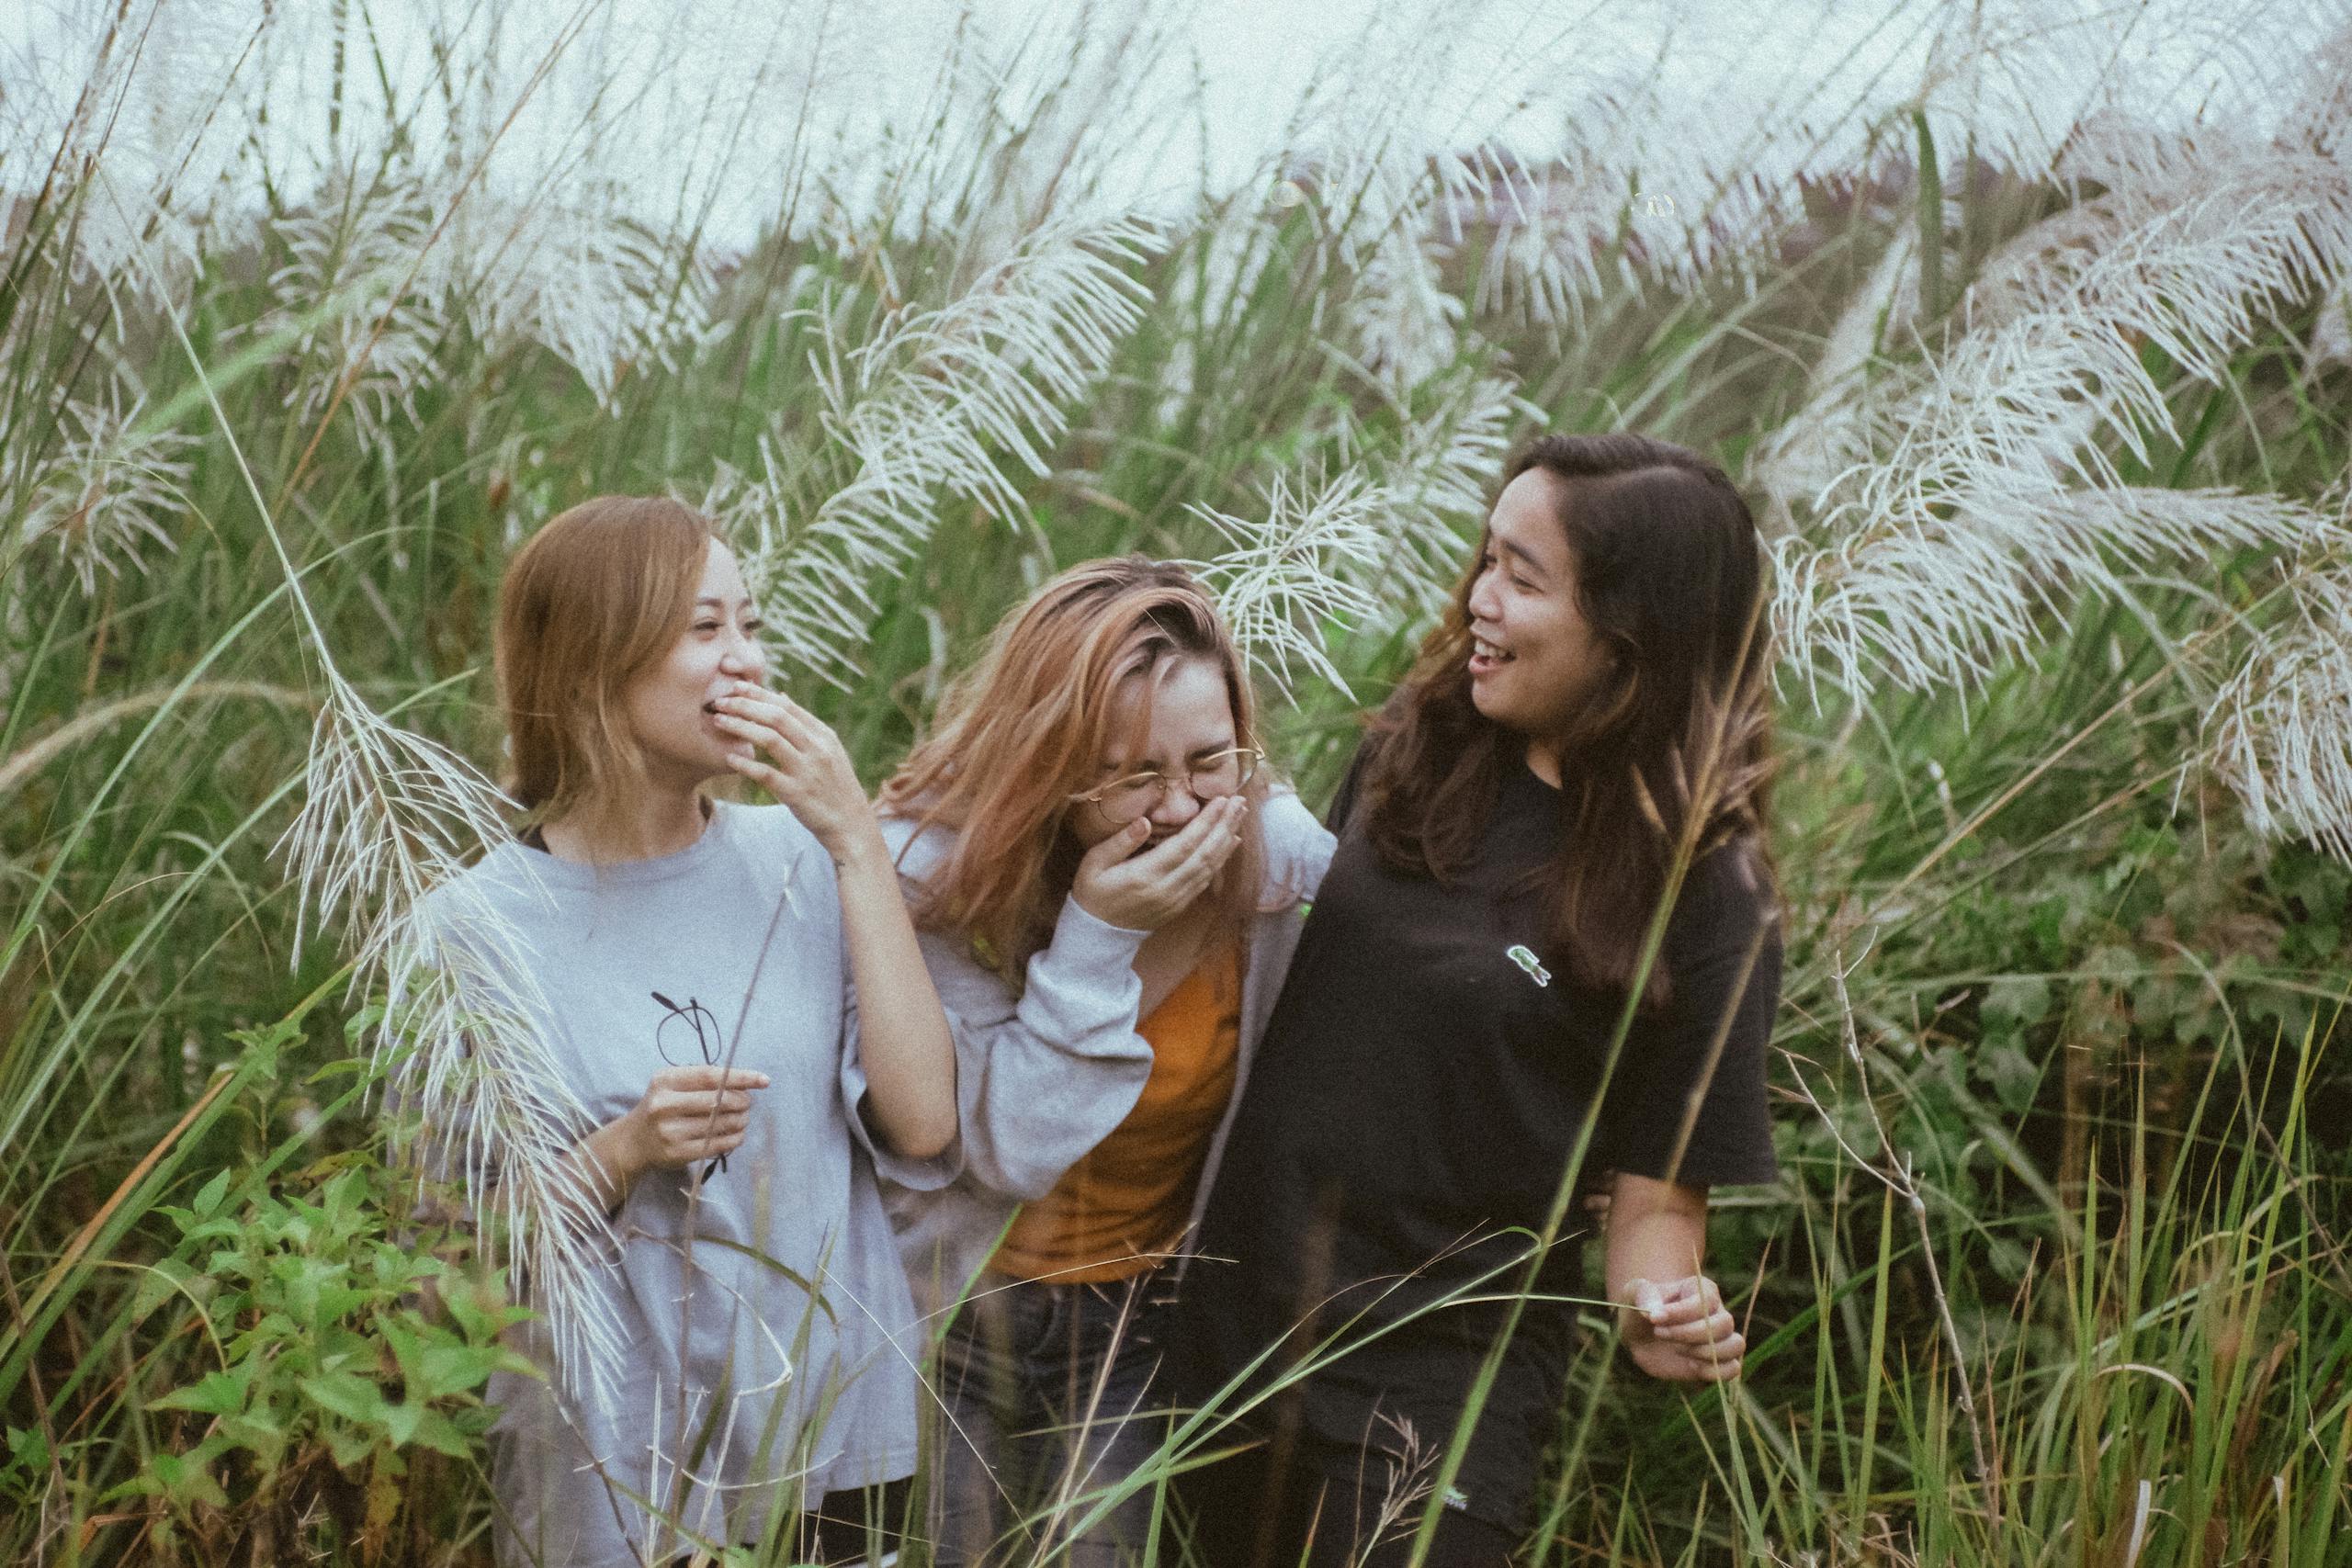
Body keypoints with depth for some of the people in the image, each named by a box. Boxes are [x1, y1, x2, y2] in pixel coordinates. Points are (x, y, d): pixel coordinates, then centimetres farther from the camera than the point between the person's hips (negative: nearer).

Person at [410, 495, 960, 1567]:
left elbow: (923, 1128, -13)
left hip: (838, 1442, 3)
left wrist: (859, 846, -14)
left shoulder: (798, 864, -2)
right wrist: (623, 1154, -22)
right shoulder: (479, 928, -9)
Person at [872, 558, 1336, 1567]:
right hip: (955, 1319, -2)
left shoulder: (1272, 847, -16)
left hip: (1143, 1325, 2)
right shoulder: (935, 870, -24)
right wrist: (1097, 934, -35)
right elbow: (1010, 1152, -26)